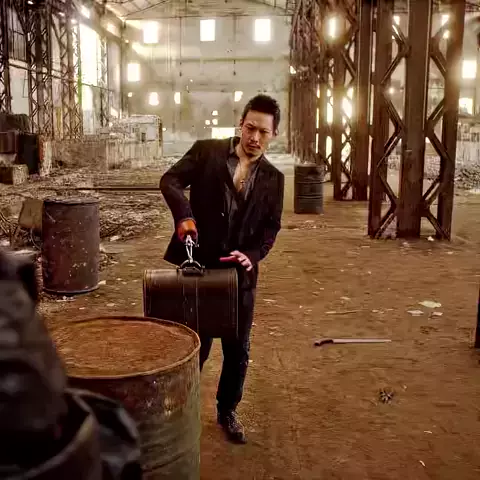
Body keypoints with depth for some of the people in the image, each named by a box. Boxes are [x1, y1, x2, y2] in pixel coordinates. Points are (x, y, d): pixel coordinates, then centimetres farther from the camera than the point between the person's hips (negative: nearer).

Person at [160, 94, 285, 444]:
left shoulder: (273, 178, 4)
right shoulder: (206, 151, -2)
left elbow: (271, 227, 4)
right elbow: (171, 180, -10)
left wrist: (253, 255, -14)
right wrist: (184, 215, -28)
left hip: (240, 272, 3)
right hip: (197, 267, -2)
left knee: (238, 350, 12)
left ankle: (227, 411, 34)